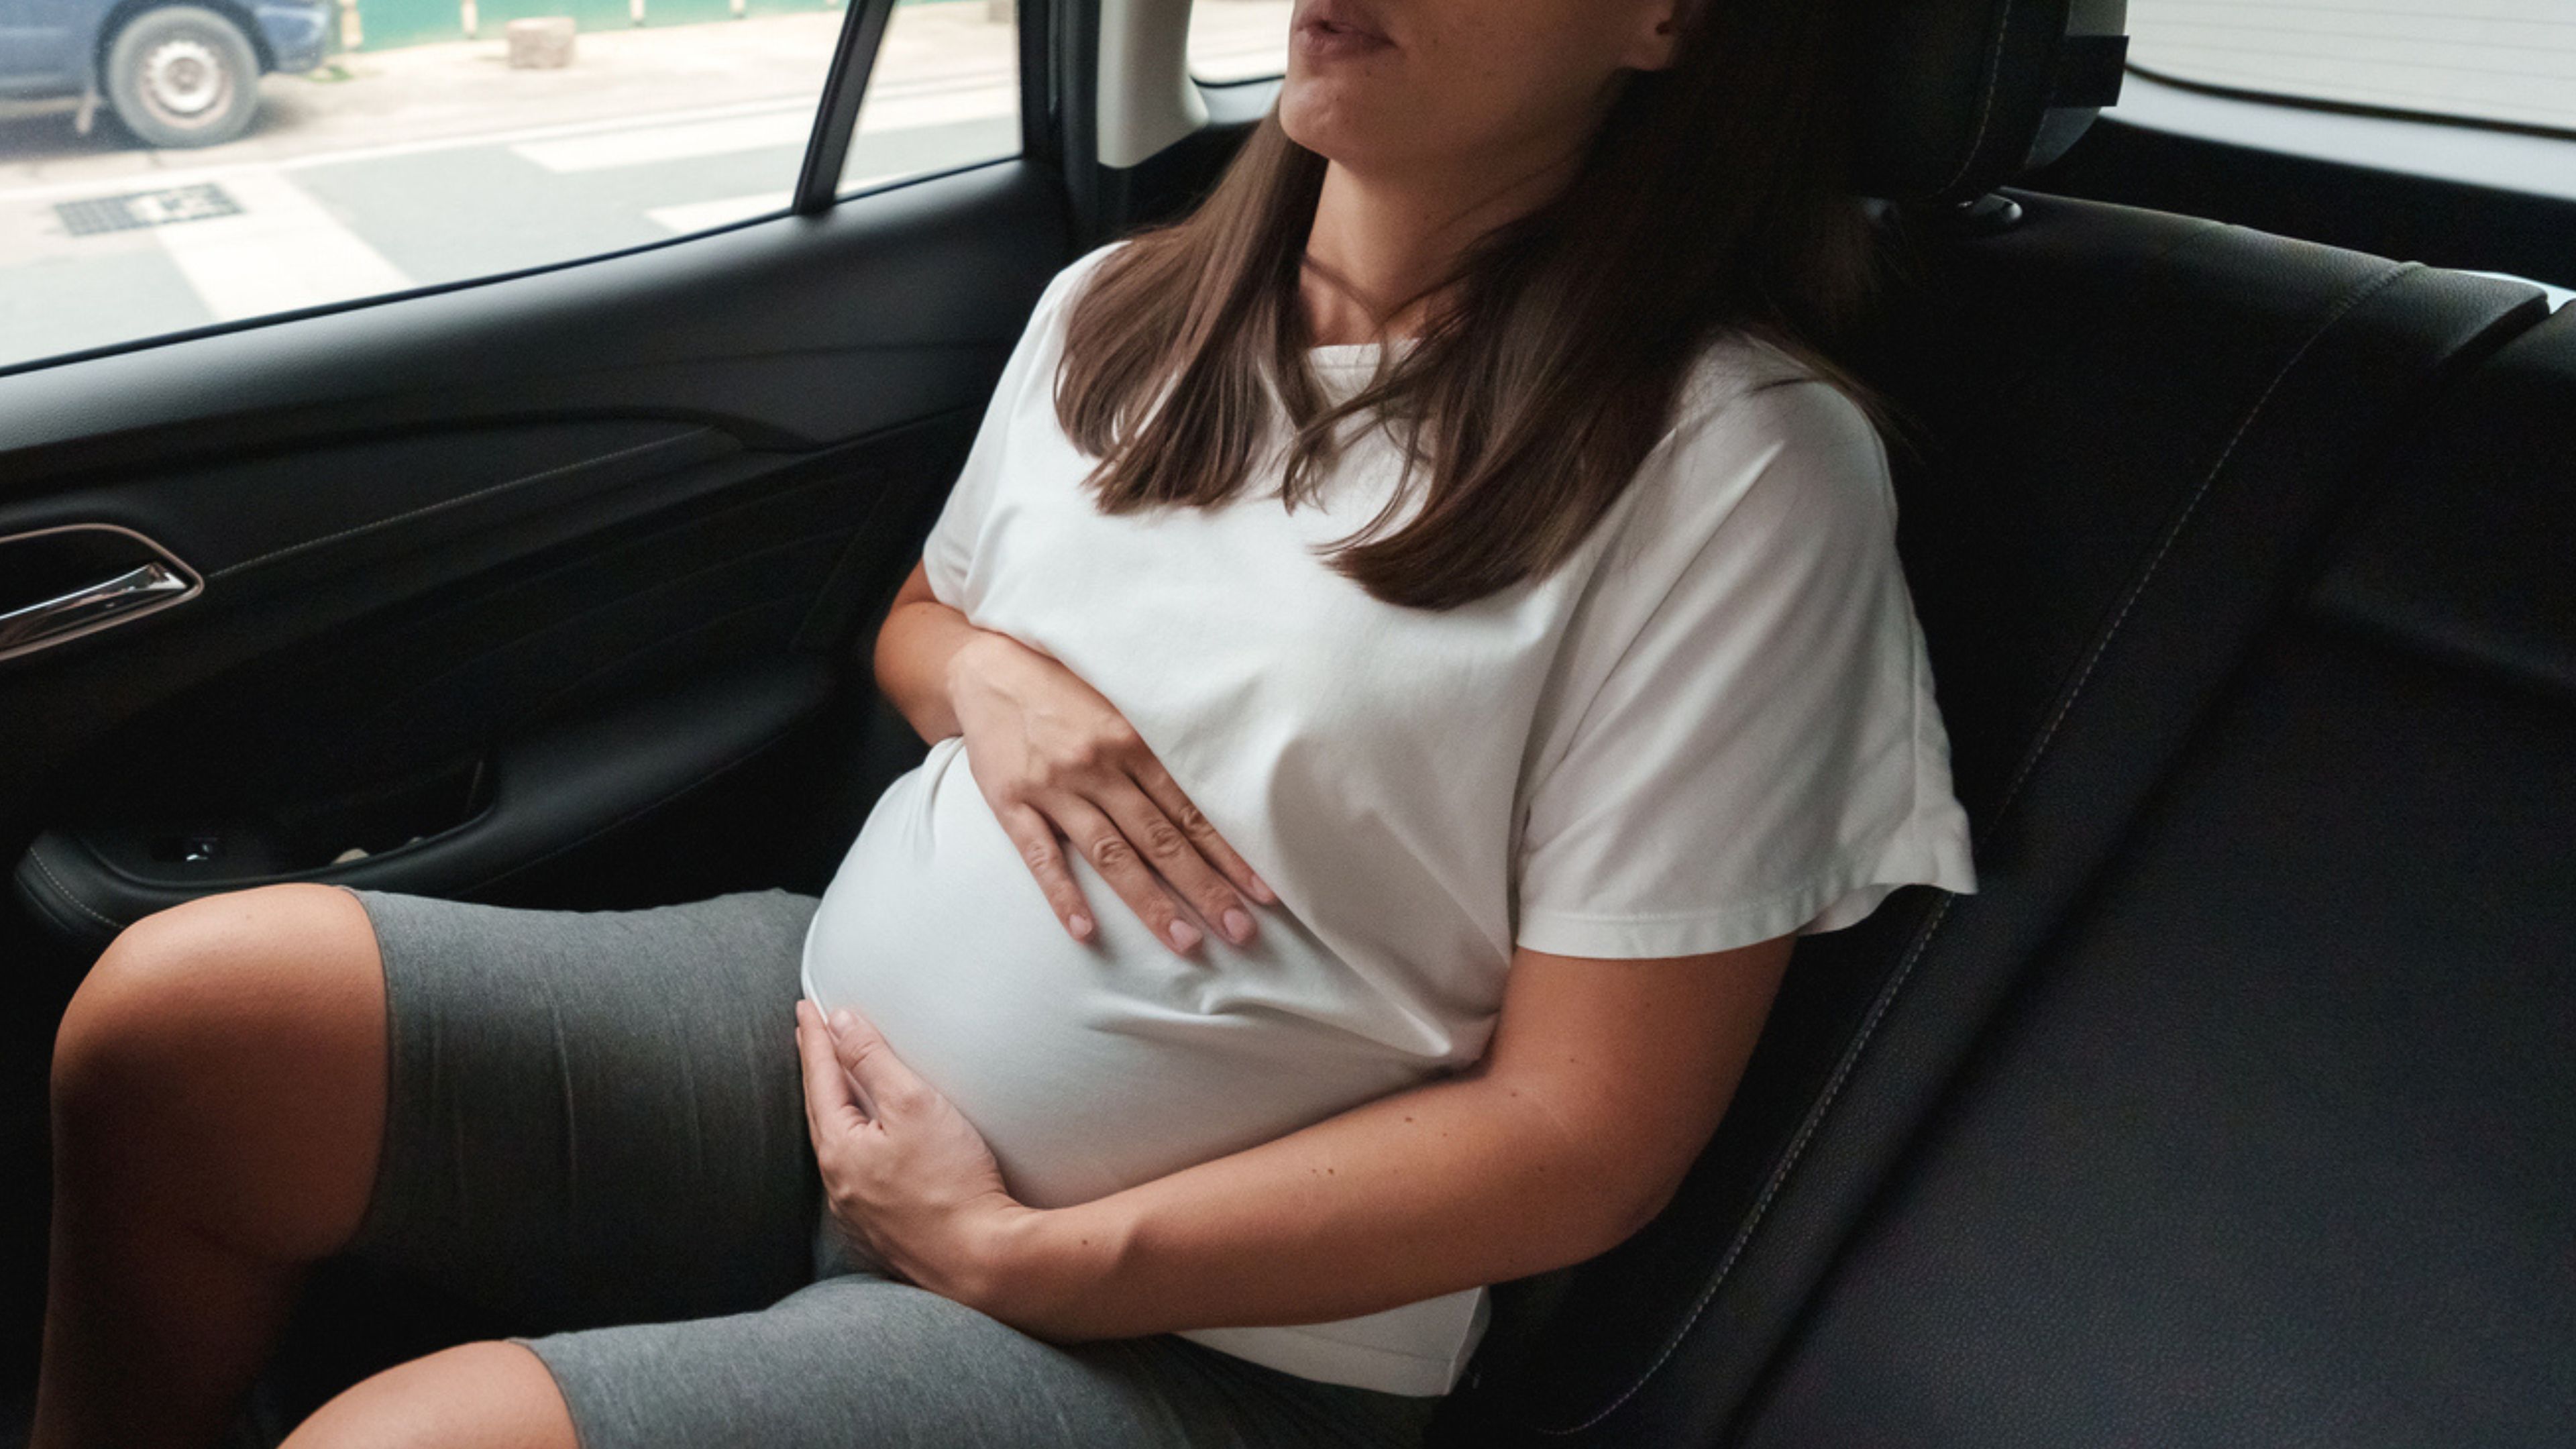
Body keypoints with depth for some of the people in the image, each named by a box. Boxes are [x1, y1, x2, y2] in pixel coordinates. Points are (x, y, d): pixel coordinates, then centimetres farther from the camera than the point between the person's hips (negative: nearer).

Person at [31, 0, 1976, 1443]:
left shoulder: (1741, 460, -14)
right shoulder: (1119, 309, 5)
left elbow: (1585, 1132, -15)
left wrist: (1016, 1256, -14)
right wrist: (978, 671, -4)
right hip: (828, 1033, 6)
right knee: (179, 1019, -11)